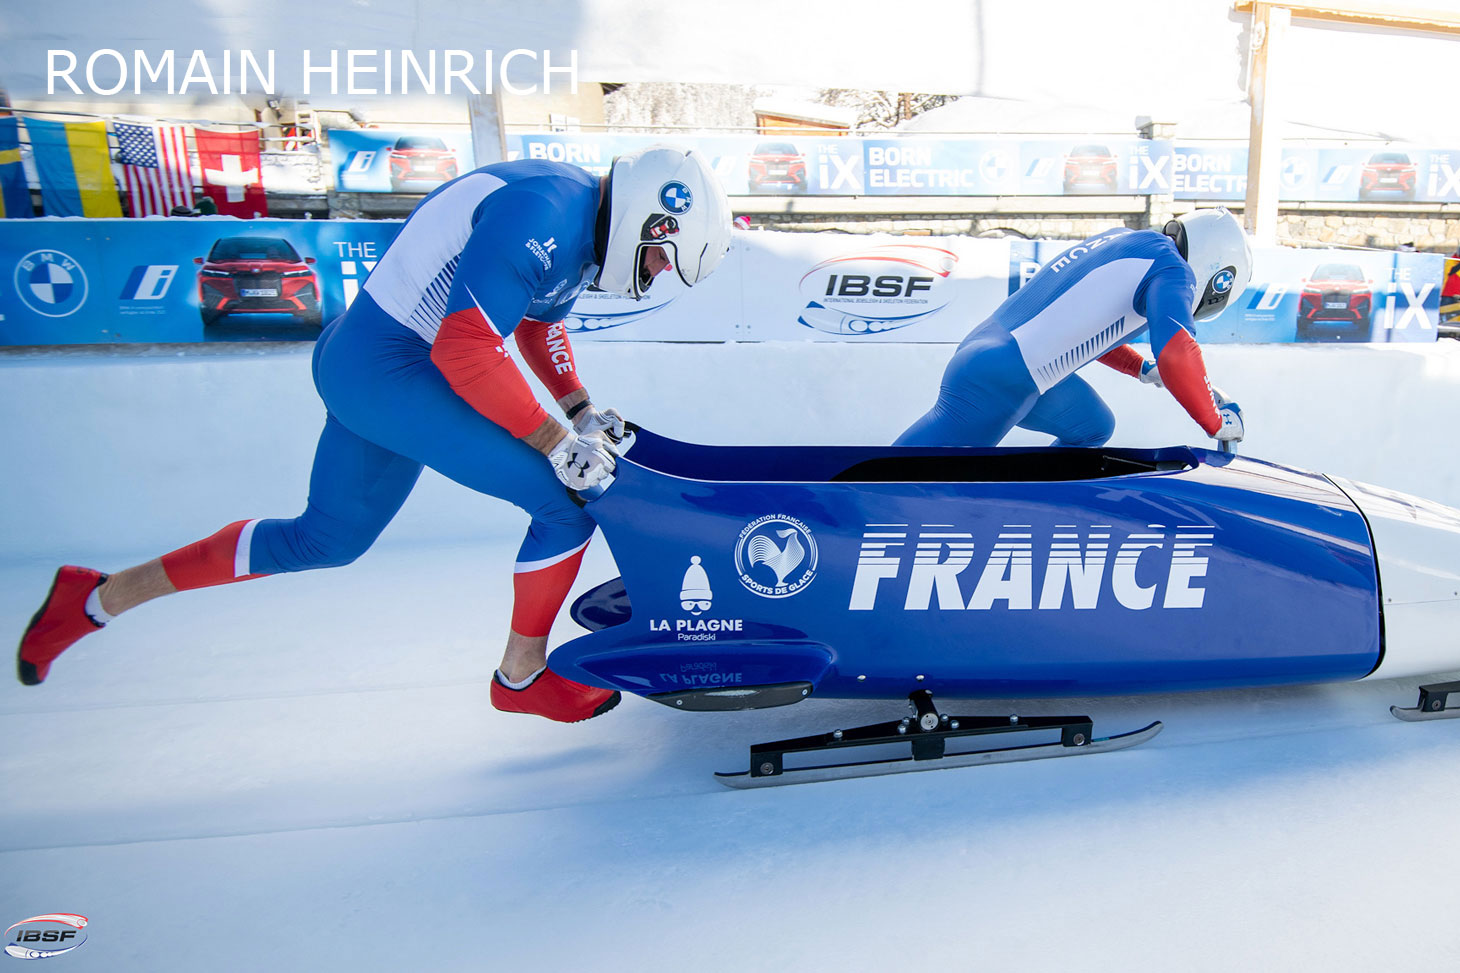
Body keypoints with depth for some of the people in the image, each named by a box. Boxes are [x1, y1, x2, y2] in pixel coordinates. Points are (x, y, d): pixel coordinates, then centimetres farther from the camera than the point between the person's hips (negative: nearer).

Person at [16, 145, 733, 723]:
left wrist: (581, 410, 10)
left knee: (328, 538, 21)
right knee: (567, 500, -9)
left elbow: (539, 320, 22)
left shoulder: (583, 226, 10)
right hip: (392, 373, -10)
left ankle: (99, 597, 33)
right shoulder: (543, 215, -21)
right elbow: (465, 349, -25)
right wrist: (556, 442, -18)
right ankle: (522, 676, 12)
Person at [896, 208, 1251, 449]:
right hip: (999, 381, -10)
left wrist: (1142, 368, 33)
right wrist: (1217, 423, -7)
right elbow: (1176, 354, -21)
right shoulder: (1172, 267, -6)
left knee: (1093, 428, 23)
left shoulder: (1124, 239, 20)